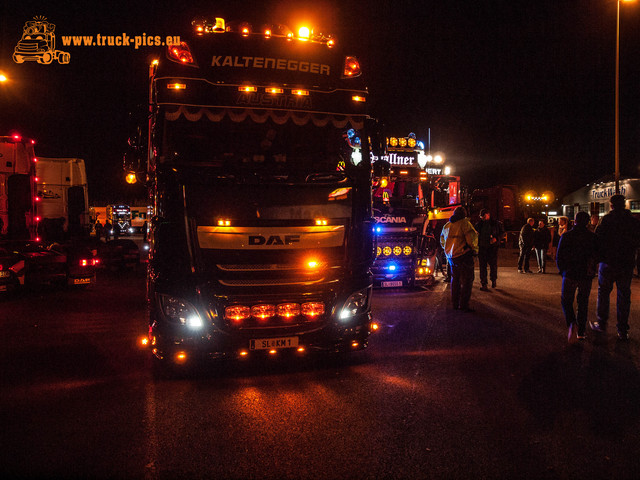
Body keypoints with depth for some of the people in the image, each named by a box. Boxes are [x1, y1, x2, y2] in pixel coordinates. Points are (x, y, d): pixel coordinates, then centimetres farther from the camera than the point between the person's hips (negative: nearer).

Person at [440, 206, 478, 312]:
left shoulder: (446, 225, 14)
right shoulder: (464, 223, -9)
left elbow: (442, 241, 23)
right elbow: (472, 237, -18)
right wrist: (474, 249, -3)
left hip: (451, 256, 7)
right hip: (463, 256, -7)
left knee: (455, 279, 17)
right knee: (466, 280, -2)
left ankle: (455, 303, 20)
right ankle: (464, 305, -4)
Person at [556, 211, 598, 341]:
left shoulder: (566, 236, -4)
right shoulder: (593, 237, -1)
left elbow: (559, 257, -2)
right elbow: (597, 256, 3)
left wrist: (563, 271, 12)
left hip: (570, 274, -2)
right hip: (587, 276, 2)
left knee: (566, 300, 10)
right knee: (583, 302, 12)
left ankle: (572, 323, -15)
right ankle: (581, 332, 13)